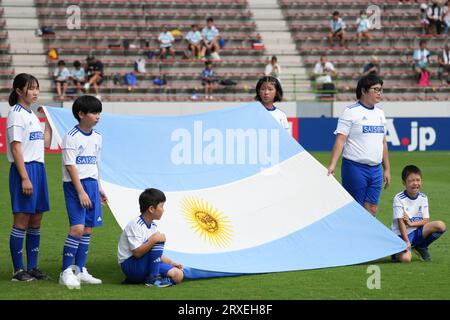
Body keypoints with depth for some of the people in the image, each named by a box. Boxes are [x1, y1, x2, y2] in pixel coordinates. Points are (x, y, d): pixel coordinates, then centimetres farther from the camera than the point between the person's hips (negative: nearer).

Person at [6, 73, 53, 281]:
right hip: (24, 169, -9)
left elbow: (45, 143, 19)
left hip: (38, 168, 9)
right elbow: (16, 148, -15)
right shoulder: (16, 114, -10)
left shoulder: (32, 115, 16)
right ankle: (18, 270, -1)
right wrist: (25, 178, -20)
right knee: (21, 221, -5)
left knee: (36, 221, 9)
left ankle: (32, 267, 15)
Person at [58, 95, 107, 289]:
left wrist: (99, 188, 18)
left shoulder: (96, 137, 12)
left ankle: (80, 270, 14)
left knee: (88, 229, 7)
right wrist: (81, 192, -18)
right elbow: (70, 166, -14)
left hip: (91, 184, 8)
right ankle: (66, 272, -10)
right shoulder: (72, 137, -11)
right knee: (77, 228, -16)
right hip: (75, 185, -8)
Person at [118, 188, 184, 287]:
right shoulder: (135, 225, -17)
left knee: (178, 275, -9)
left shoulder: (153, 226, 12)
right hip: (130, 266, -9)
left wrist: (171, 263, 6)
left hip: (146, 265, 9)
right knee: (157, 242, -26)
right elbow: (137, 253, -24)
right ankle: (153, 278, -20)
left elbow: (158, 254, 17)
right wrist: (154, 240, -31)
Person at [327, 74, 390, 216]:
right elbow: (340, 139, -12)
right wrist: (332, 165, -22)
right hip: (355, 168, -6)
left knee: (372, 210, 2)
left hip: (375, 169, 6)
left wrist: (387, 169, 18)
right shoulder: (351, 112, -6)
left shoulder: (380, 113, 15)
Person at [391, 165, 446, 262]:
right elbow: (400, 222, -16)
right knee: (405, 259, -31)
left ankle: (421, 247, 3)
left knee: (441, 226, -20)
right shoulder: (399, 198, -12)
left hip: (417, 232, 5)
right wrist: (407, 242, -25)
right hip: (402, 234, -5)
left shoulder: (423, 198, 3)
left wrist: (411, 223, -17)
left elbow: (426, 221, 1)